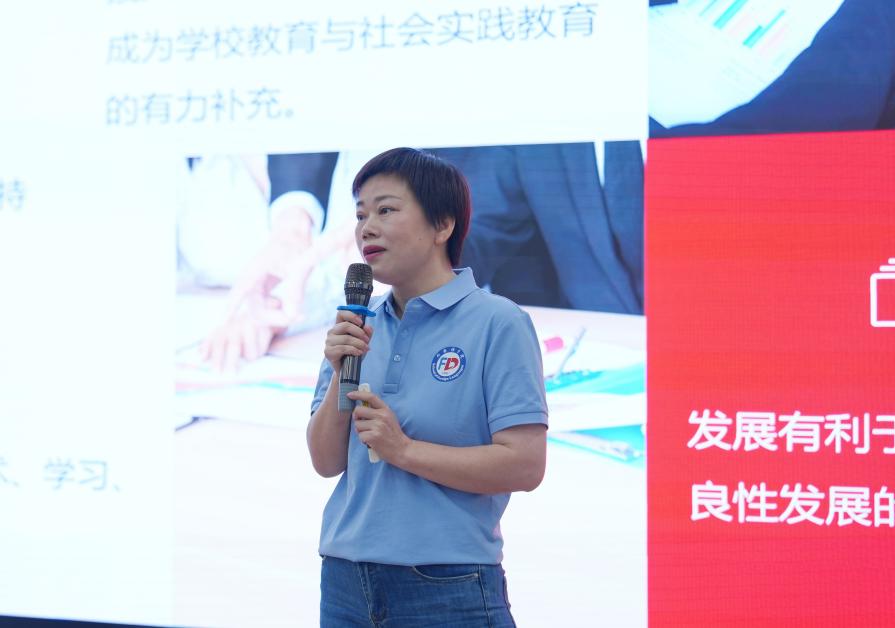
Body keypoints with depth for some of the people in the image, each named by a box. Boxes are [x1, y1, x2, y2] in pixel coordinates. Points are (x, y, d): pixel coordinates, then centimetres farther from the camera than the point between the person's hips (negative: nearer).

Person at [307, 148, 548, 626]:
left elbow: (525, 465, -15)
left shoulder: (497, 322, -8)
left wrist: (403, 449, -17)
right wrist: (340, 375, -7)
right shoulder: (356, 326, 9)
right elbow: (326, 462, 9)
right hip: (346, 582, 5)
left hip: (448, 587, -5)